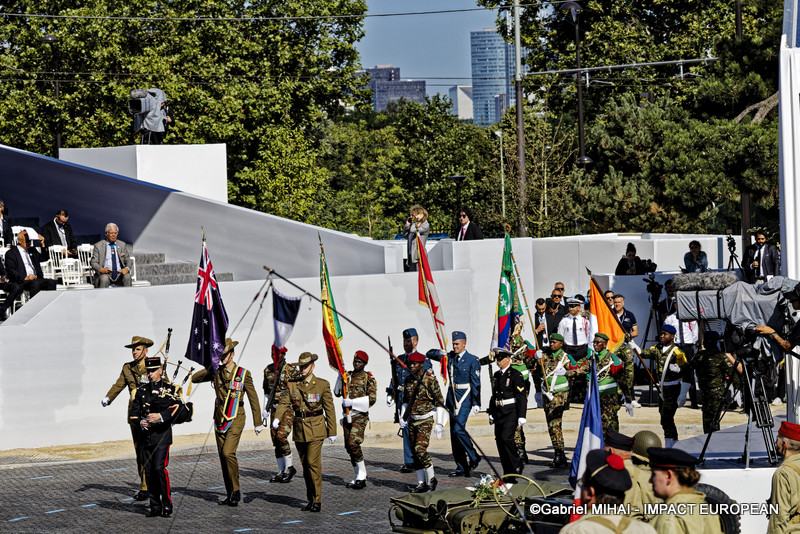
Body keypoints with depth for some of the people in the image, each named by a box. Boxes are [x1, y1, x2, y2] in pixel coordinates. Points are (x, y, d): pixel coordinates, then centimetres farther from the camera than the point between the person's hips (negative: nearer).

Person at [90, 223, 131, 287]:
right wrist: (101, 269, -21)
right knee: (104, 279, -36)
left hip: (119, 273, 2)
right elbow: (94, 263, 2)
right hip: (104, 273, -2)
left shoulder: (122, 245, 17)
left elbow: (128, 260, 15)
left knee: (127, 276, -30)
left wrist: (127, 269, -10)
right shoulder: (98, 246, 8)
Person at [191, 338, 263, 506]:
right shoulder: (216, 372, 7)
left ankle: (236, 491, -10)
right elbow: (194, 378, 3)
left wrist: (258, 423, 1)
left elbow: (253, 399, 0)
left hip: (235, 420, -5)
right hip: (220, 420, 5)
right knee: (223, 457, 6)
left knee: (228, 453, -20)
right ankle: (230, 494, 13)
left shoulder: (243, 374, -4)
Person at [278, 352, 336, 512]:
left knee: (313, 463, -13)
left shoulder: (322, 385, -2)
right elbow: (285, 403, 0)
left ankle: (317, 501, -9)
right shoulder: (293, 385, 7)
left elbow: (329, 409, 0)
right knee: (305, 465, 9)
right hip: (299, 430, 4)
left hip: (316, 430, -4)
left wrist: (332, 432, -2)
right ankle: (311, 499, 17)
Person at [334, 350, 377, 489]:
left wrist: (353, 402, -19)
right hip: (347, 415, 7)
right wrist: (341, 378, -6)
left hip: (360, 415, -7)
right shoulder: (347, 376, 14)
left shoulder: (369, 378, -3)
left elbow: (372, 398, -11)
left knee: (353, 443, -22)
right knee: (349, 446, 7)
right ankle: (358, 478, 15)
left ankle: (362, 476, -15)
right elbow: (337, 393, 11)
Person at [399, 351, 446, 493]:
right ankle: (421, 483, 11)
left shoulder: (431, 380, -12)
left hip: (426, 420, -6)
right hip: (412, 421, 6)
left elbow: (439, 402, -10)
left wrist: (439, 424, -14)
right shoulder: (408, 379, 6)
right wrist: (402, 418, 9)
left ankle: (431, 478, -5)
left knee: (420, 448, -20)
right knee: (415, 452, 5)